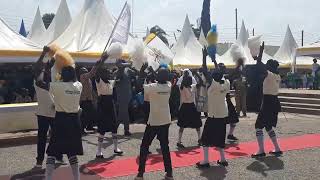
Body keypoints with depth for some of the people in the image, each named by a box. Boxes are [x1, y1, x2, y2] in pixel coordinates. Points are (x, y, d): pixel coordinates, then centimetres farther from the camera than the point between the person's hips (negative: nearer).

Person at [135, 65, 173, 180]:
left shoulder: (153, 87, -15)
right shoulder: (169, 86, -2)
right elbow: (166, 80, 21)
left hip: (153, 122, -4)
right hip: (165, 121, 4)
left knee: (144, 146, 8)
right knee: (165, 146, 13)